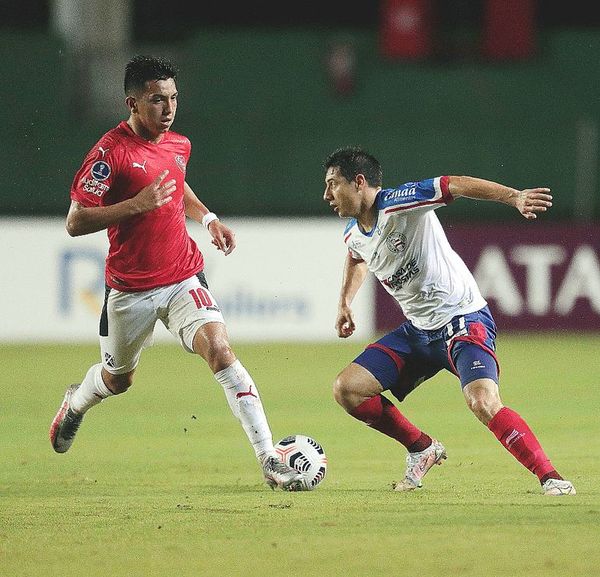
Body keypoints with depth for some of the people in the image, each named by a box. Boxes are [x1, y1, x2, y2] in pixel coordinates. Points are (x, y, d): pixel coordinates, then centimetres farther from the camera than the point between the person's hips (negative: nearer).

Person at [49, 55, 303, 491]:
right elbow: (76, 222, -18)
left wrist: (207, 218, 11)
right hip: (129, 288, -3)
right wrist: (137, 204, -27)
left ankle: (270, 460, -24)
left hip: (184, 278, 3)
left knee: (220, 350, -20)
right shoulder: (110, 152, -15)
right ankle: (76, 404, 55)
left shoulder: (179, 145, 4)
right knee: (118, 379, 17)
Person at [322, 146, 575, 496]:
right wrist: (345, 302, 26)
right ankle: (422, 449, 17)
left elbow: (455, 185, -31)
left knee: (484, 403, -29)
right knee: (347, 389, 0)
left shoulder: (400, 203, -20)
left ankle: (550, 477, -18)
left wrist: (515, 196, -44)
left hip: (463, 319, -8)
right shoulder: (353, 235, 5)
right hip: (417, 330, 8)